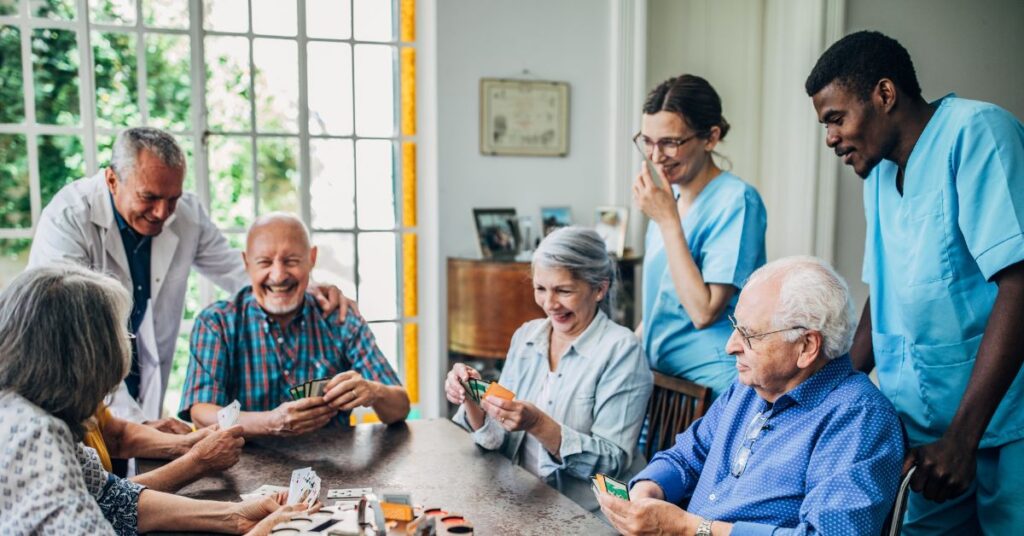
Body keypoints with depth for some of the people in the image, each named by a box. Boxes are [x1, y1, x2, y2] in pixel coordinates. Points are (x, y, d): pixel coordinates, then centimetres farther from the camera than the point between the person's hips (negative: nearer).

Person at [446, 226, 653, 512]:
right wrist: (472, 401, -12)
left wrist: (538, 424, -26)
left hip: (589, 516, -5)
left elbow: (614, 462, -15)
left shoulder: (621, 349, -12)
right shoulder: (525, 337, 5)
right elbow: (502, 442, 6)